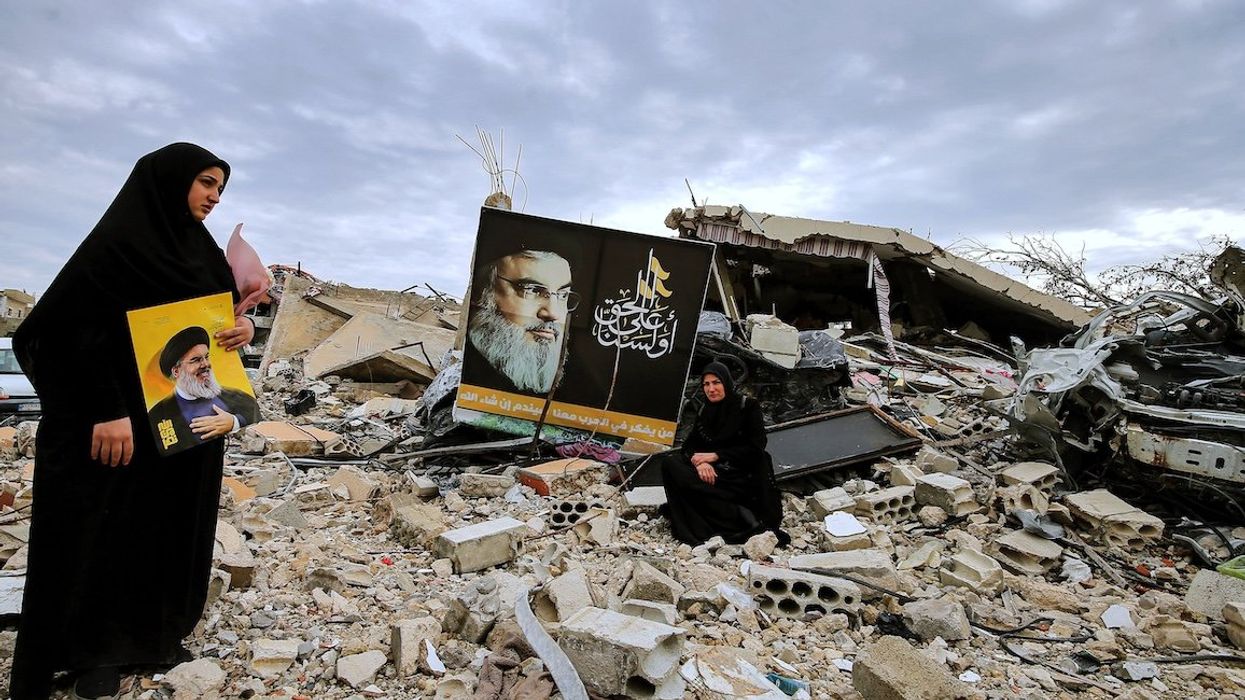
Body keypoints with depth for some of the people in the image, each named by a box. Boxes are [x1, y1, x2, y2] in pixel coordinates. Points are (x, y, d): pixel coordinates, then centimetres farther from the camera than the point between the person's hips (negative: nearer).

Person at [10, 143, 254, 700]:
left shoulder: (203, 249, 10)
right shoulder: (118, 240, -11)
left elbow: (225, 312, 16)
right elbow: (82, 327, -17)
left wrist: (245, 328, -8)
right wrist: (108, 409, -23)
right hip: (122, 419, -7)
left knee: (174, 524, 13)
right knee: (108, 526, 4)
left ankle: (154, 631, 28)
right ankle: (96, 648, 19)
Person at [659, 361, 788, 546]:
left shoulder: (748, 406, -2)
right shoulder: (704, 411, 13)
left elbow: (755, 448, -10)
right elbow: (689, 445, 5)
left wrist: (715, 455, -17)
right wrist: (700, 462, -20)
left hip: (741, 478, -6)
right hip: (712, 473, 7)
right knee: (670, 462, -20)